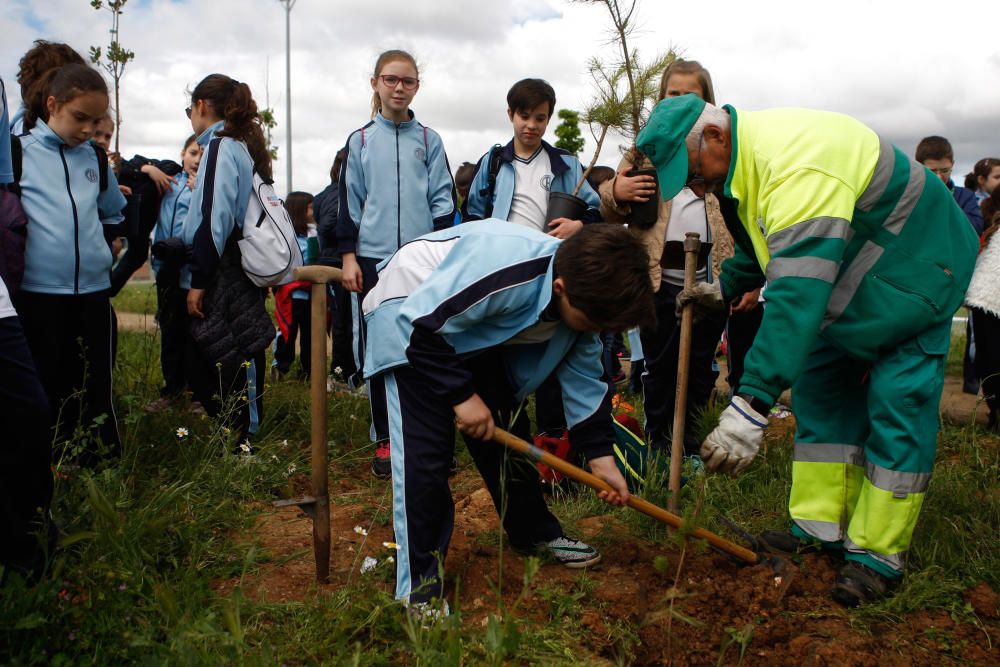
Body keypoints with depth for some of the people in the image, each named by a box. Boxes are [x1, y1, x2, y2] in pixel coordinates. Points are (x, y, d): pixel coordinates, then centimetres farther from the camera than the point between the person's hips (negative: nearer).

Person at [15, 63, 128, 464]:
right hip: (40, 291, -3)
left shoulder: (95, 158, 11)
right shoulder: (19, 151, -2)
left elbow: (114, 213, 25)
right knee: (48, 389, 7)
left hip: (94, 289, 3)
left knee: (97, 389, 8)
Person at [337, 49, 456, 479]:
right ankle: (384, 438, 13)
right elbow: (349, 201, 7)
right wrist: (348, 255, 0)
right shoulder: (361, 141, 9)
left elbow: (443, 200, 7)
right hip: (373, 258, 0)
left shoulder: (429, 141, 9)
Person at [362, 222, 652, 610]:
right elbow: (421, 324, -33)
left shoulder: (583, 294, -13)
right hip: (411, 316, -7)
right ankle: (418, 587, -5)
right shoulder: (503, 273, -40)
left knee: (507, 431, 8)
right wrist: (462, 394, -26)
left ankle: (536, 534, 29)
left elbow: (583, 375, -2)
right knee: (425, 450, -15)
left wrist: (600, 455, -4)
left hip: (477, 330, 7)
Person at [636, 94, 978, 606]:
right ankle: (822, 527, 15)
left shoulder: (797, 164, -37)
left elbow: (798, 292, -46)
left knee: (897, 411, -9)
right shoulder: (748, 158, -3)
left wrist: (752, 402, -50)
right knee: (820, 392, 8)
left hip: (912, 270, -10)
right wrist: (726, 285, 15)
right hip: (848, 282, 10)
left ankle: (879, 554, 1)